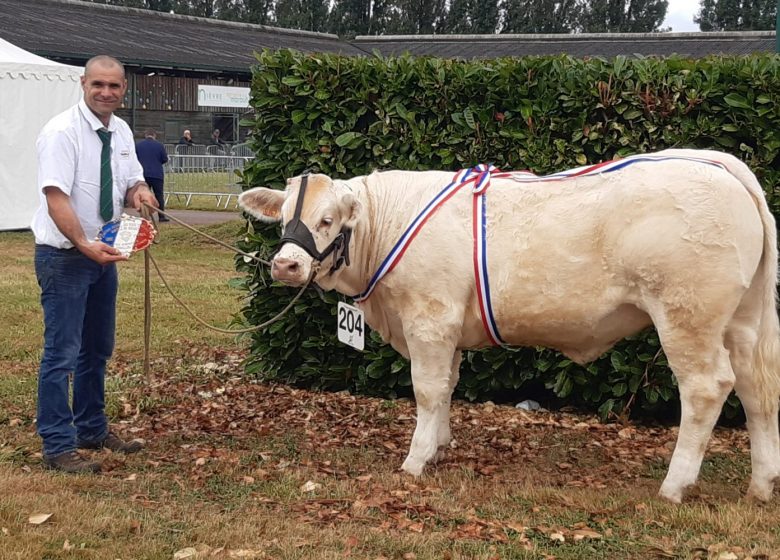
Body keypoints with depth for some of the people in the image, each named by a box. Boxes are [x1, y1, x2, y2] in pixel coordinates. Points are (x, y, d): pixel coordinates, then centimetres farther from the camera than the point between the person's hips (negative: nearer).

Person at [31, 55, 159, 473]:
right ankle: (58, 447, 1)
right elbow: (55, 197, -24)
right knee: (62, 353, -7)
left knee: (98, 348, 17)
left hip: (102, 253, 8)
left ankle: (92, 430, 31)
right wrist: (85, 245, -35)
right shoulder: (62, 132, -18)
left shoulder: (121, 132, 5)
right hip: (64, 255, -8)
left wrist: (139, 191, -10)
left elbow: (132, 181, 15)